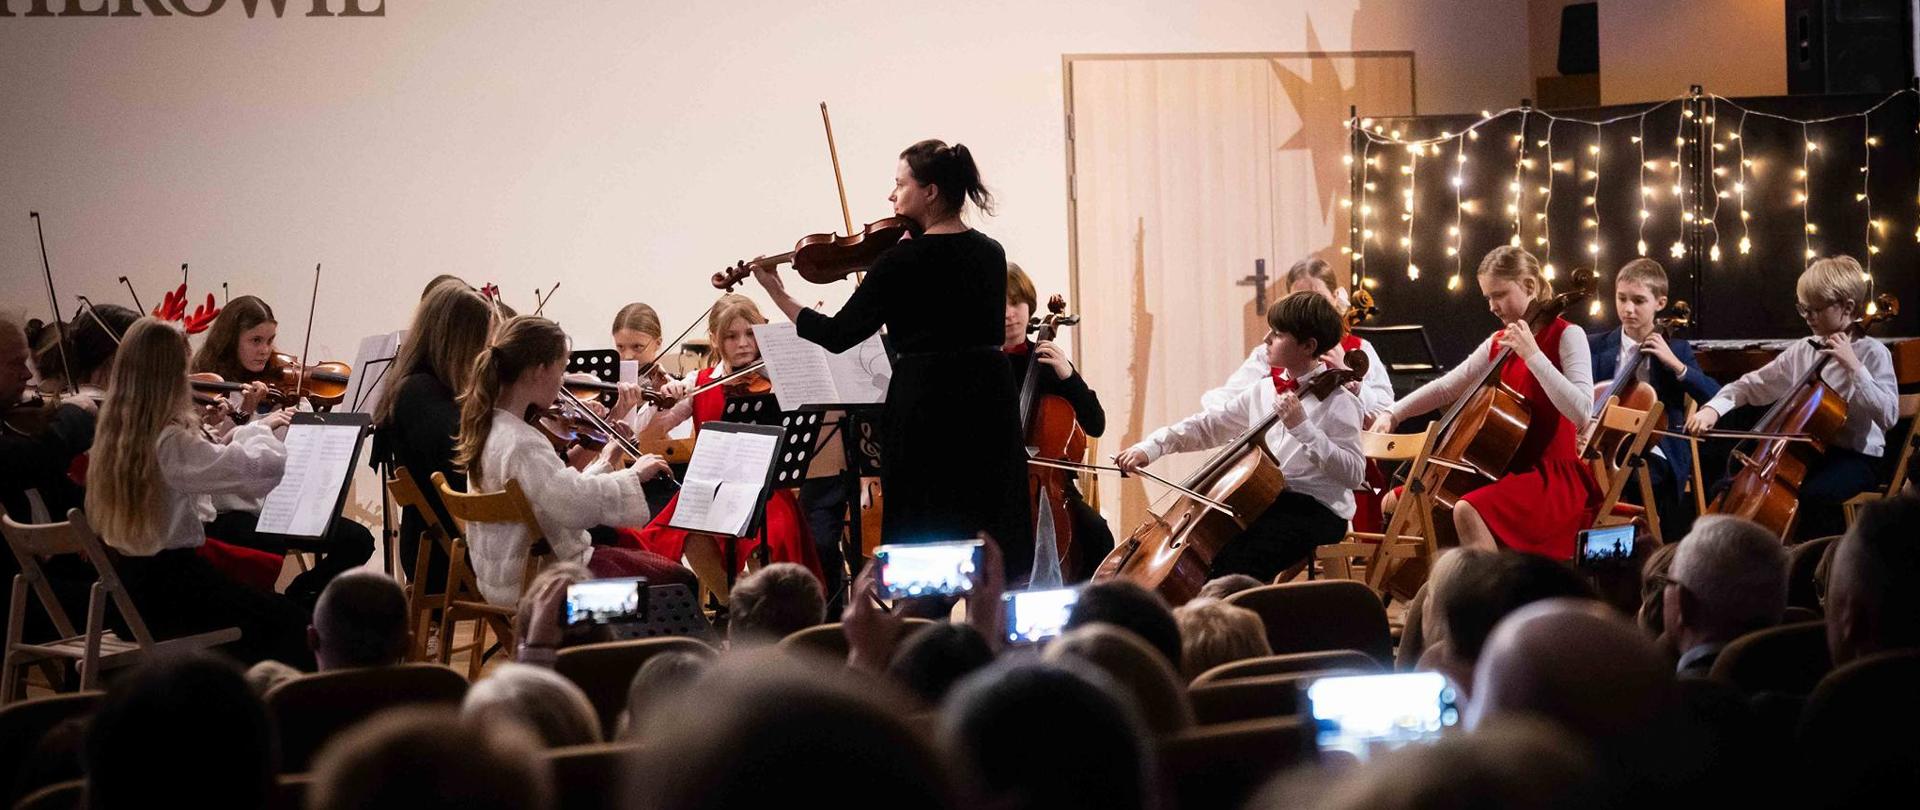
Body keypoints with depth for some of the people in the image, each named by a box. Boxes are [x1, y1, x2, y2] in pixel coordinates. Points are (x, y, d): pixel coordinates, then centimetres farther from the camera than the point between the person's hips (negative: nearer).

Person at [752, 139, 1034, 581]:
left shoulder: (904, 260, -11)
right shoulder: (991, 254, 7)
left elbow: (837, 336, -8)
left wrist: (777, 294, 4)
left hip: (926, 405, -6)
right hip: (990, 406, 6)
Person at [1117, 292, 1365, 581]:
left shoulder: (1338, 402, -11)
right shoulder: (1263, 393, 11)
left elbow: (1354, 475, -20)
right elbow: (1208, 426, 10)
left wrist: (1302, 427, -26)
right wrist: (1149, 448, -2)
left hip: (1317, 512, -8)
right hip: (1264, 502, 8)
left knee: (1233, 565, -27)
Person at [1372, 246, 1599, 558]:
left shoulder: (1566, 336, -9)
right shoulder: (1497, 344, 12)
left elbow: (1580, 411, -23)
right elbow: (1446, 389, 15)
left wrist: (1533, 355, -25)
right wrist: (1391, 414, 3)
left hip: (1553, 476, -8)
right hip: (1504, 470, 8)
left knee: (1468, 511, -35)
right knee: (1397, 503, 6)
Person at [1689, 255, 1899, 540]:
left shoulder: (1872, 353, -8)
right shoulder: (1801, 352, 8)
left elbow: (1888, 415, -19)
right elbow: (1752, 386, 12)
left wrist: (1853, 367, -24)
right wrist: (1714, 408, -6)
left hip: (1854, 457, -6)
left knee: (1814, 495, -37)